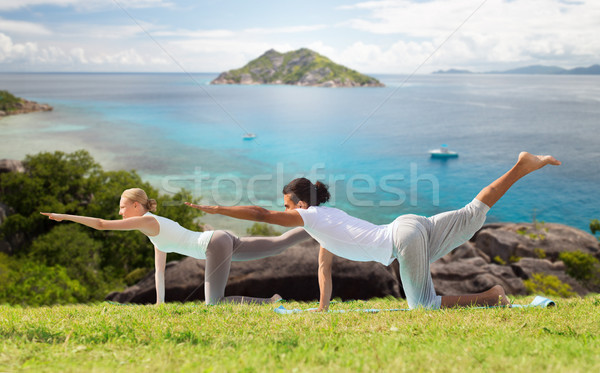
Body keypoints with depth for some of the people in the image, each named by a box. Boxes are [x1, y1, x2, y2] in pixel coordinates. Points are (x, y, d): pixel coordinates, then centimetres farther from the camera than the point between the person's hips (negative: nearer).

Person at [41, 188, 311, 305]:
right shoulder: (156, 227, 23)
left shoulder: (146, 221, -3)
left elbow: (101, 225, -6)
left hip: (216, 245, -9)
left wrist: (64, 216, 1)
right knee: (278, 245, 8)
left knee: (214, 303, -7)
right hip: (223, 241, 9)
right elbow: (160, 270, 26)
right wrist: (159, 303, 26)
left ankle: (269, 302, -9)